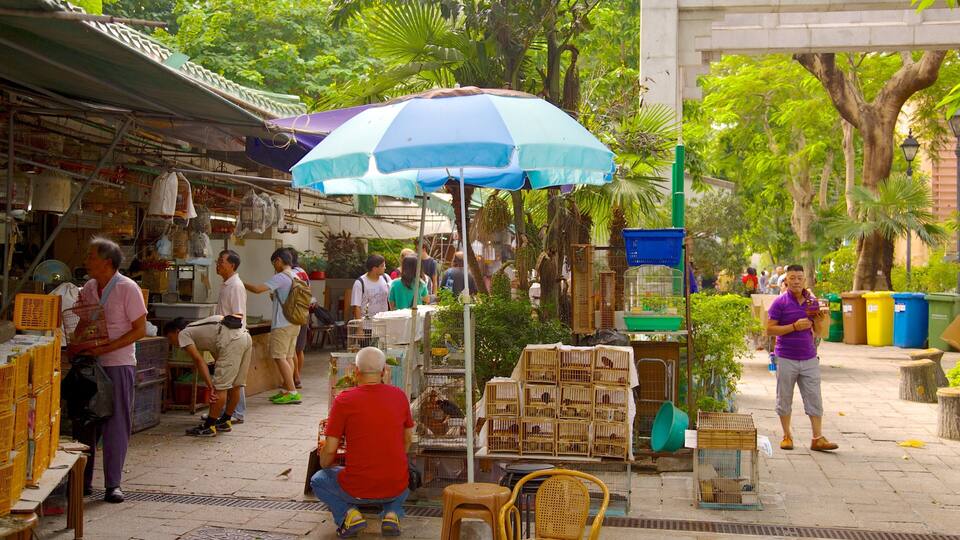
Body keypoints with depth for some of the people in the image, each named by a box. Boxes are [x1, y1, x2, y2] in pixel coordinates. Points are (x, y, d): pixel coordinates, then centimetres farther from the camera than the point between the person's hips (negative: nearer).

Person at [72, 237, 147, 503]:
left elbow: (140, 329, -11)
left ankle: (113, 484, 6)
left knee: (116, 424, -1)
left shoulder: (128, 288, -10)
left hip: (118, 364, -6)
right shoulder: (88, 288, 8)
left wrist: (104, 348, -18)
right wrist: (76, 347, -2)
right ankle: (83, 480, 22)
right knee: (84, 422, 10)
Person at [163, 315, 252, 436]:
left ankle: (208, 427, 4)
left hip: (231, 340, -9)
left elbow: (199, 360, -1)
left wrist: (211, 386, -3)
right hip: (246, 336, 9)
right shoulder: (197, 328, 34)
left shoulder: (183, 334, 11)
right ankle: (225, 422, 30)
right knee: (235, 385, 17)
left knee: (220, 386, -2)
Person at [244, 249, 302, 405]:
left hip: (282, 324, -9)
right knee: (288, 357, 11)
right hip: (294, 323, 9)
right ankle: (286, 390, 15)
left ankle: (292, 392, -10)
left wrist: (242, 283, -7)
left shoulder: (280, 278, -15)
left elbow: (257, 289, -21)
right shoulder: (296, 277, 12)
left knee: (279, 357, -6)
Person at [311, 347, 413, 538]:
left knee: (318, 480, 26)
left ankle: (347, 514, 1)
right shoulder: (399, 395, 0)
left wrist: (324, 466, 16)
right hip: (395, 488, 3)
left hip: (357, 490, -3)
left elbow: (330, 450, -7)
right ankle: (392, 513, 9)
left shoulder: (344, 400, -10)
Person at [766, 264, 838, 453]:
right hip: (786, 358, -3)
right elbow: (770, 329, -8)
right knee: (784, 399, 6)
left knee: (814, 399, 2)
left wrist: (821, 318, -7)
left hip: (809, 358, 3)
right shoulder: (780, 302, -4)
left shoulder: (812, 302, 8)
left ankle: (818, 439, 6)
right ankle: (787, 436, 19)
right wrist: (794, 326, -17)